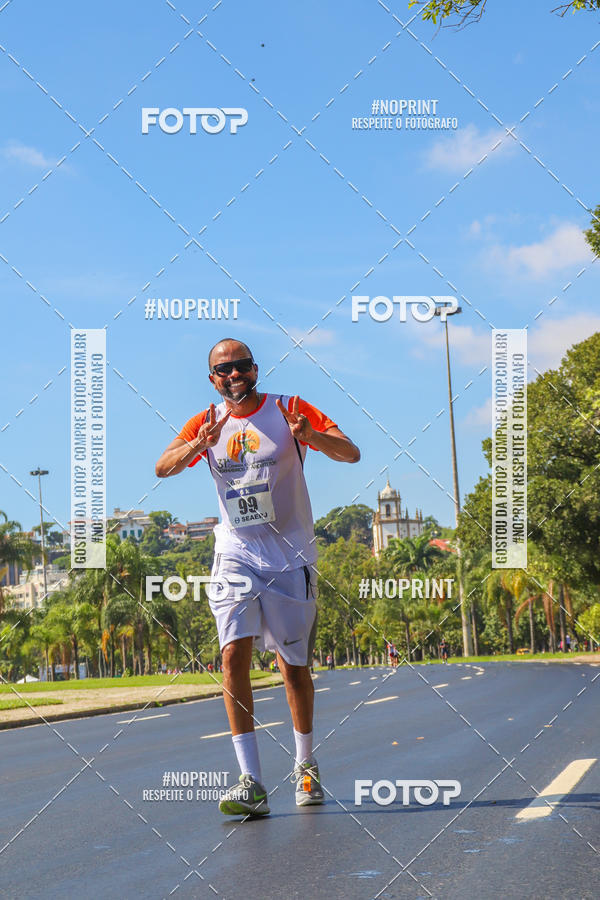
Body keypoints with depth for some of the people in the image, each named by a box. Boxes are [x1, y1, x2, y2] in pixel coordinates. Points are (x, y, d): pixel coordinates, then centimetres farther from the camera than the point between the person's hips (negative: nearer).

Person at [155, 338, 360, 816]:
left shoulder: (289, 411, -2)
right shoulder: (206, 423, 6)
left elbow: (351, 453, -10)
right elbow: (163, 468, -9)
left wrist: (309, 435, -30)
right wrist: (200, 444, -29)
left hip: (290, 556, -1)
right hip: (236, 556, 1)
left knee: (294, 665, 6)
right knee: (234, 654, -17)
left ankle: (305, 764, 30)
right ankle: (251, 782, -20)